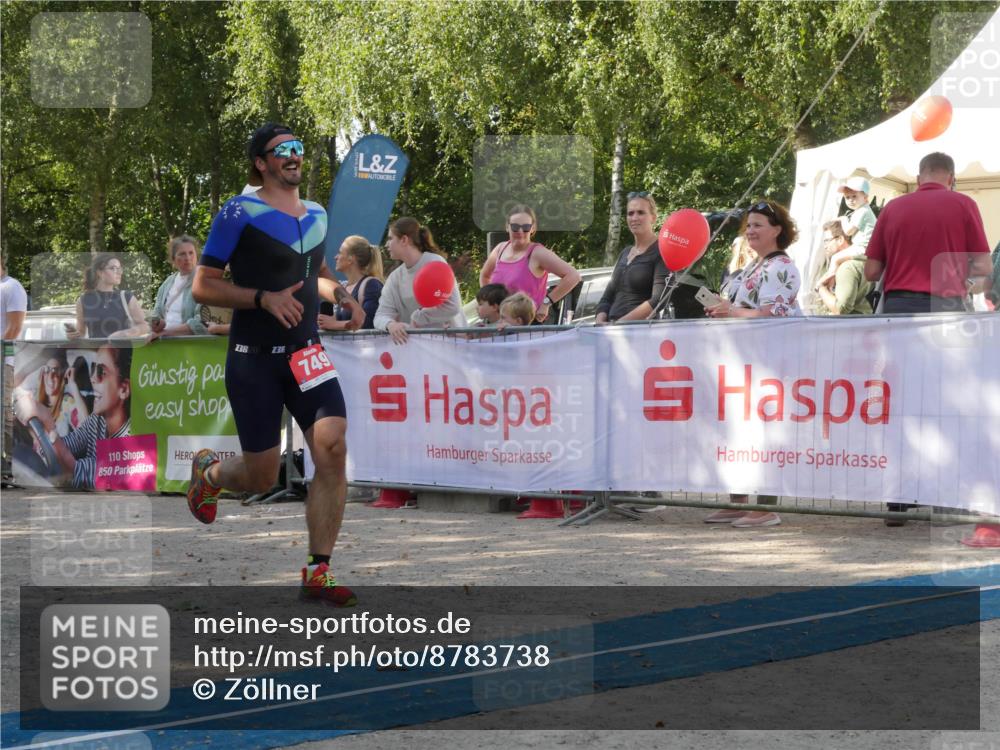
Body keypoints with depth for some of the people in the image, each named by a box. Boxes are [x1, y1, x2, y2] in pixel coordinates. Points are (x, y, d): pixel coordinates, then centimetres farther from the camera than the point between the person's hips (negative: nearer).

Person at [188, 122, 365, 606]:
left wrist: (340, 294, 7)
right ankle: (207, 472, 38)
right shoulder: (239, 214, -8)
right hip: (253, 360, -5)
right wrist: (264, 298, -21)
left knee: (332, 448, -15)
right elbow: (202, 287, -9)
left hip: (306, 354, 5)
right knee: (261, 478, 0)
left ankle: (317, 573, -6)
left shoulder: (316, 215, 12)